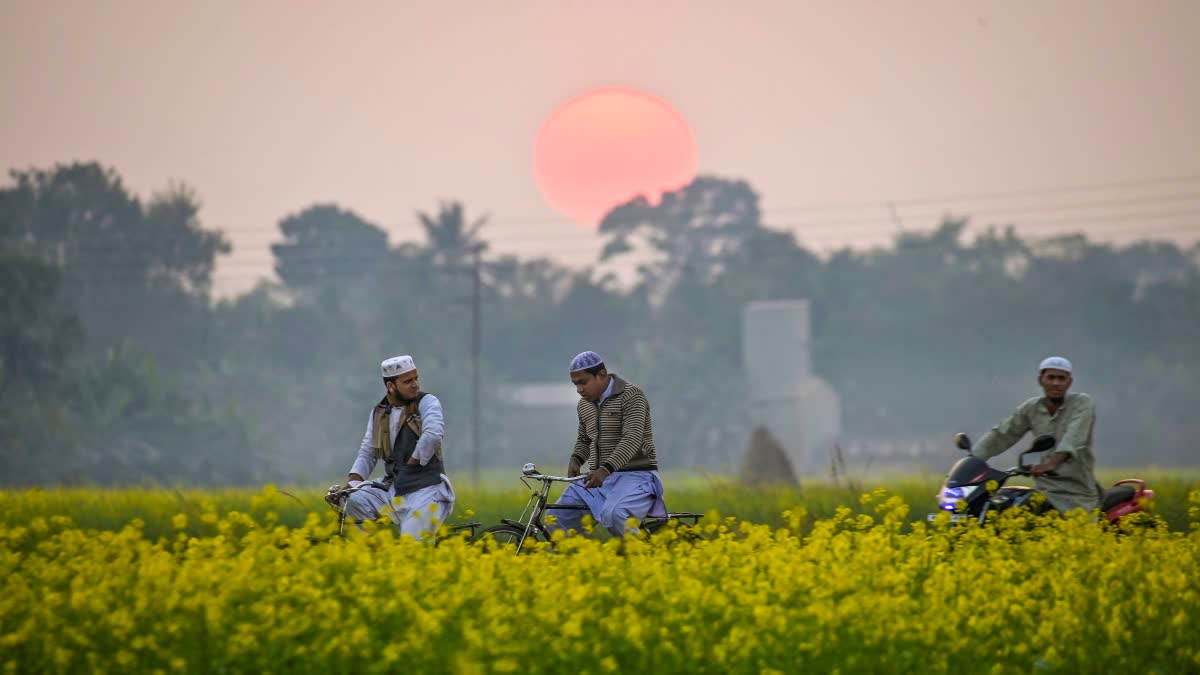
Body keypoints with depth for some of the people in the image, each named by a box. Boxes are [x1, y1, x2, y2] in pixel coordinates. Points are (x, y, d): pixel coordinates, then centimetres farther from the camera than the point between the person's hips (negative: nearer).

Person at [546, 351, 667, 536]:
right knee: (555, 517, -8)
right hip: (599, 479, 8)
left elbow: (632, 439, -23)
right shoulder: (585, 405, 12)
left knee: (612, 516, -36)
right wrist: (576, 460, 0)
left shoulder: (632, 396, -12)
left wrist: (605, 469, -36)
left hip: (635, 477, -8)